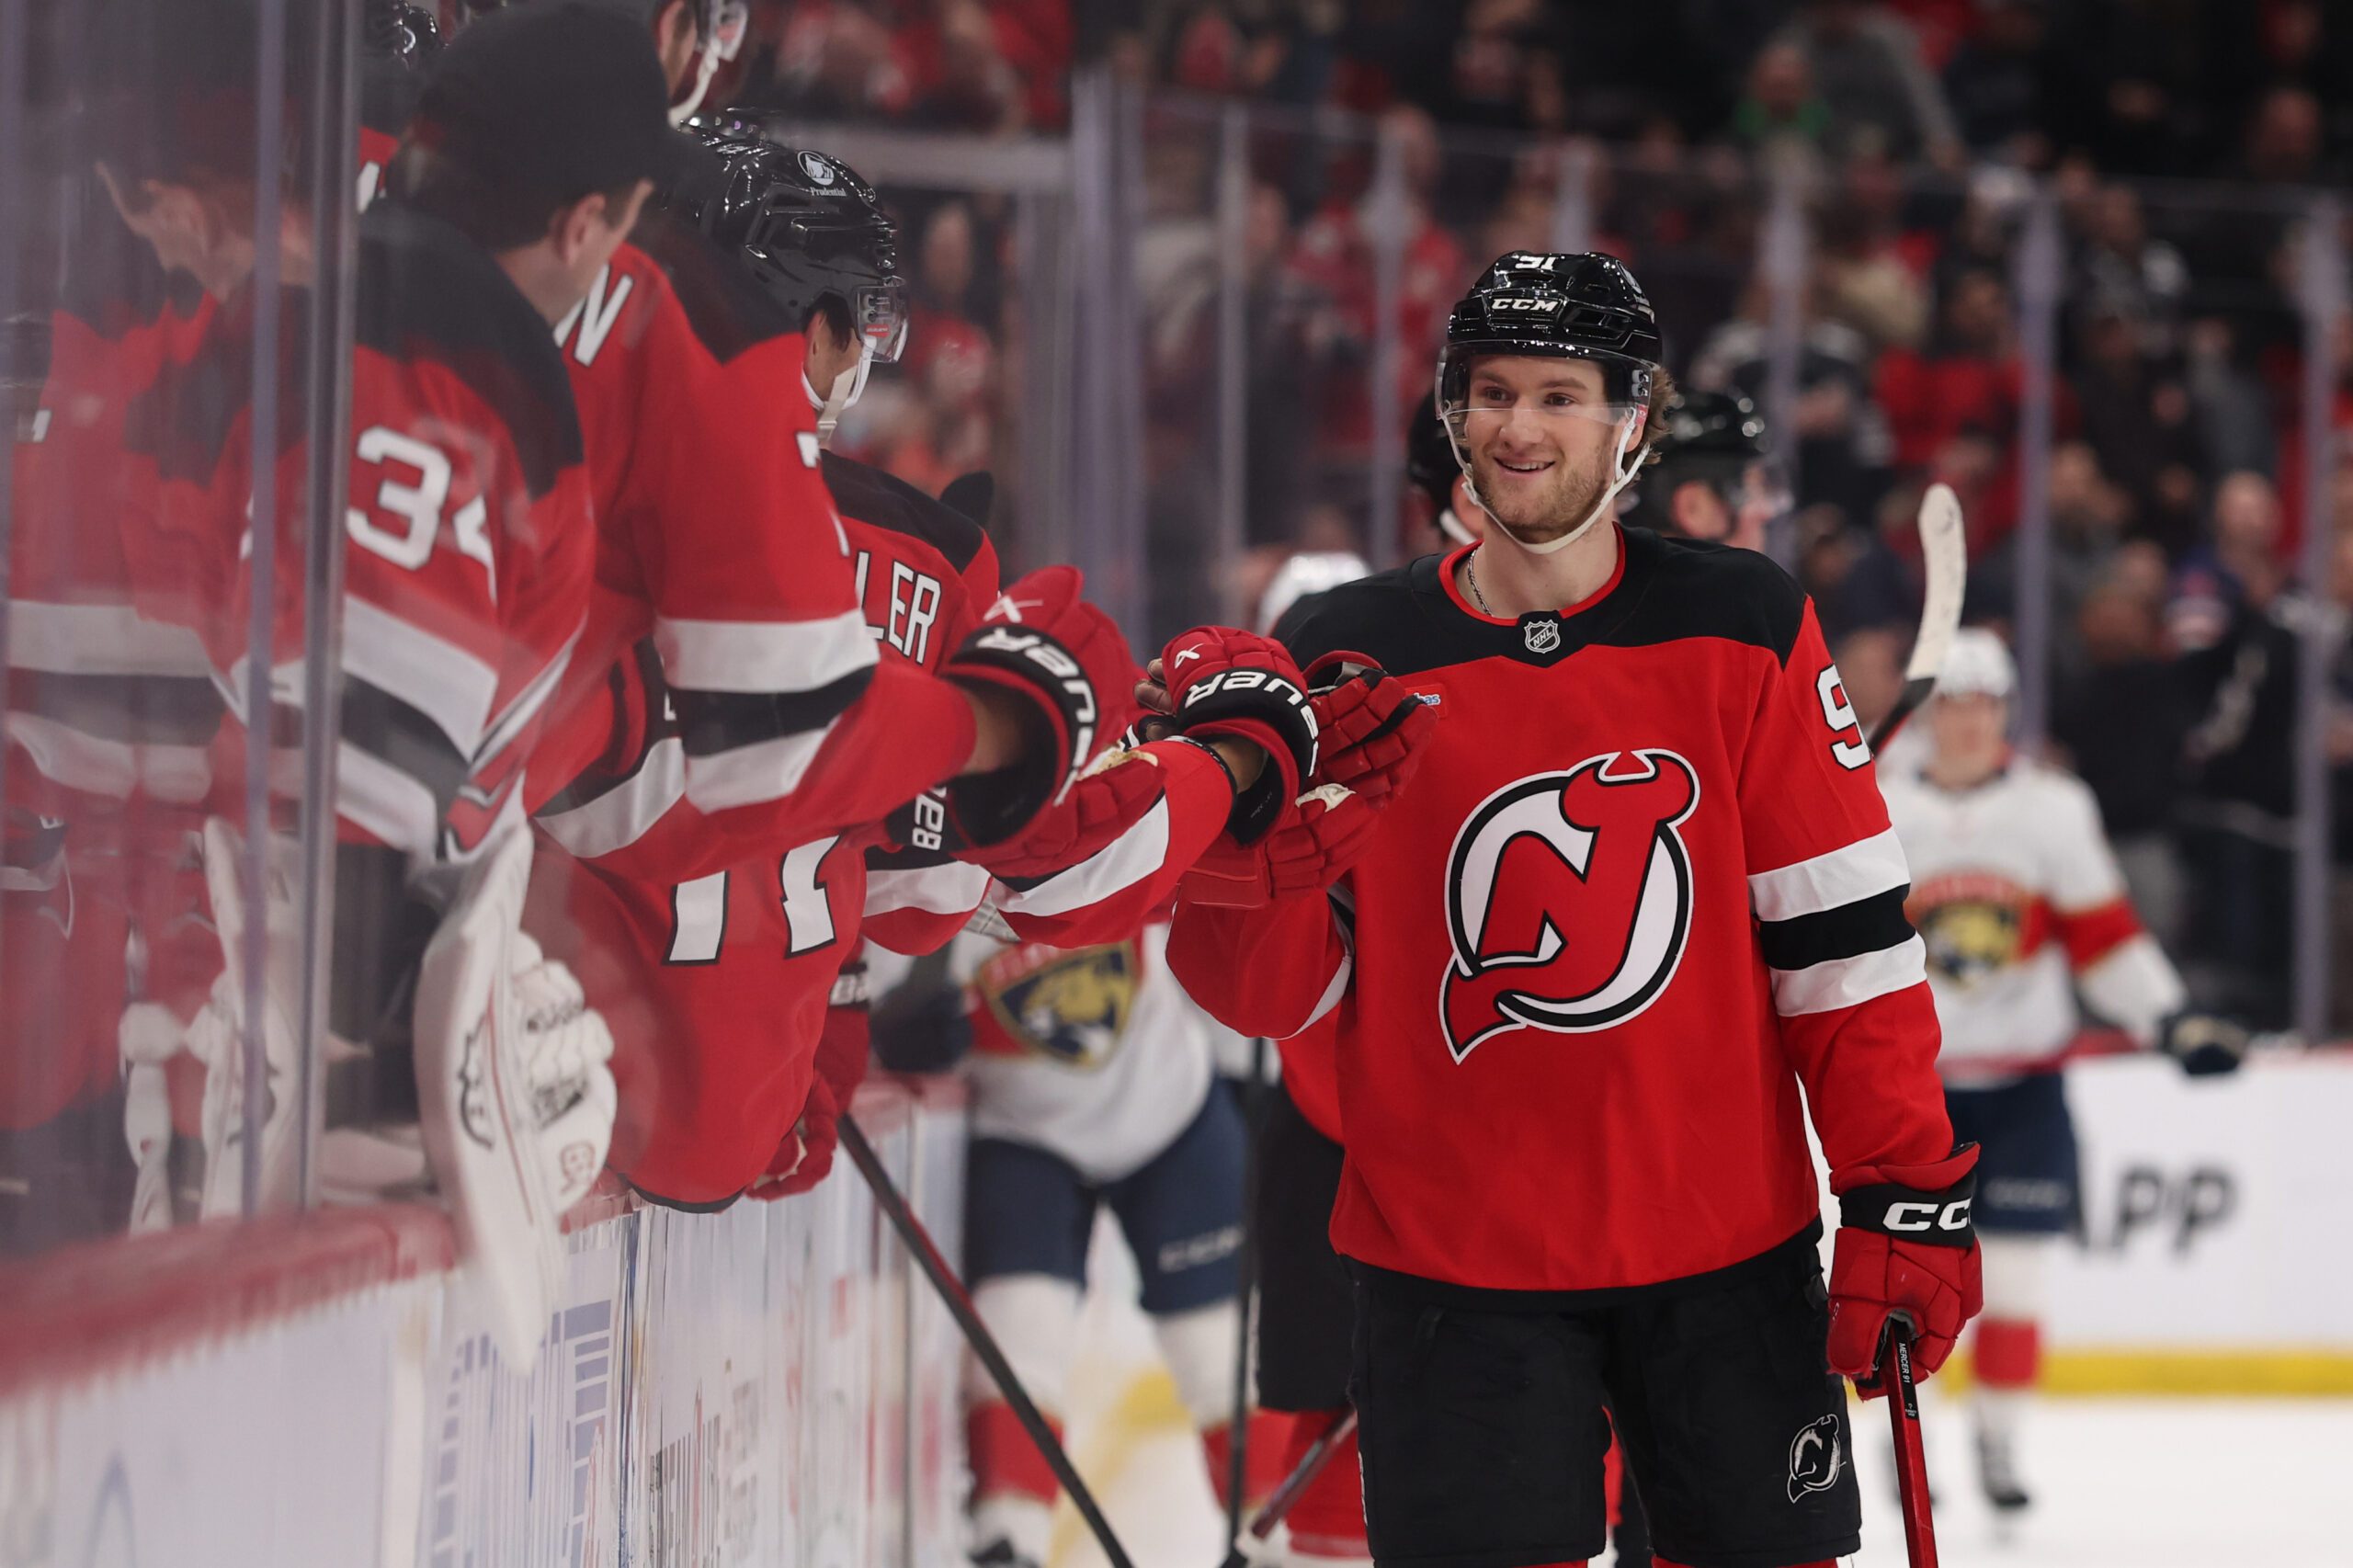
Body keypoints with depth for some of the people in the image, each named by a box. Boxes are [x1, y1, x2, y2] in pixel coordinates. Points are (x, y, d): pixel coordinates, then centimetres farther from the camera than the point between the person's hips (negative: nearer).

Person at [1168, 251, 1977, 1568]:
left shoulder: (1741, 633, 0)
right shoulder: (1359, 659, 1)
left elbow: (1844, 939, -1)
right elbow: (1280, 991, 0)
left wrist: (1906, 1197, -7)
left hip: (1723, 1254, 0)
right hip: (1452, 1264, 0)